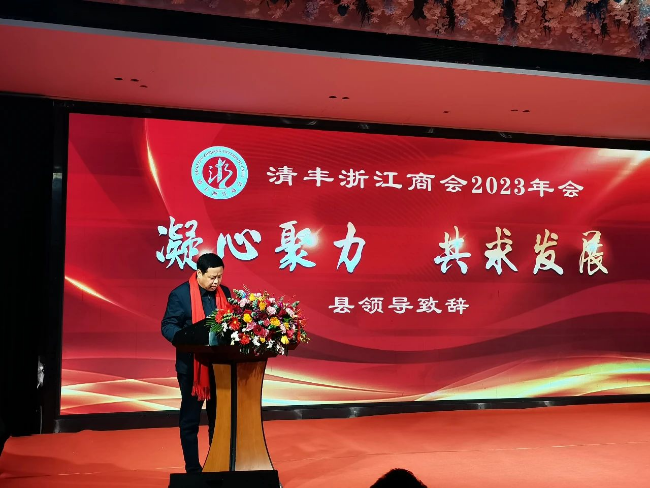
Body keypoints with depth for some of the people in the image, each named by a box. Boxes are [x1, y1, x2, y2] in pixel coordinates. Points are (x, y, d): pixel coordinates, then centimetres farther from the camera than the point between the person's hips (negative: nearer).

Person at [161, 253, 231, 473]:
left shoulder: (224, 292, 5)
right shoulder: (180, 294, -10)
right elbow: (167, 326, -12)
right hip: (192, 366, -4)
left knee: (219, 417, 12)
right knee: (190, 419, 6)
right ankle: (192, 468, 17)